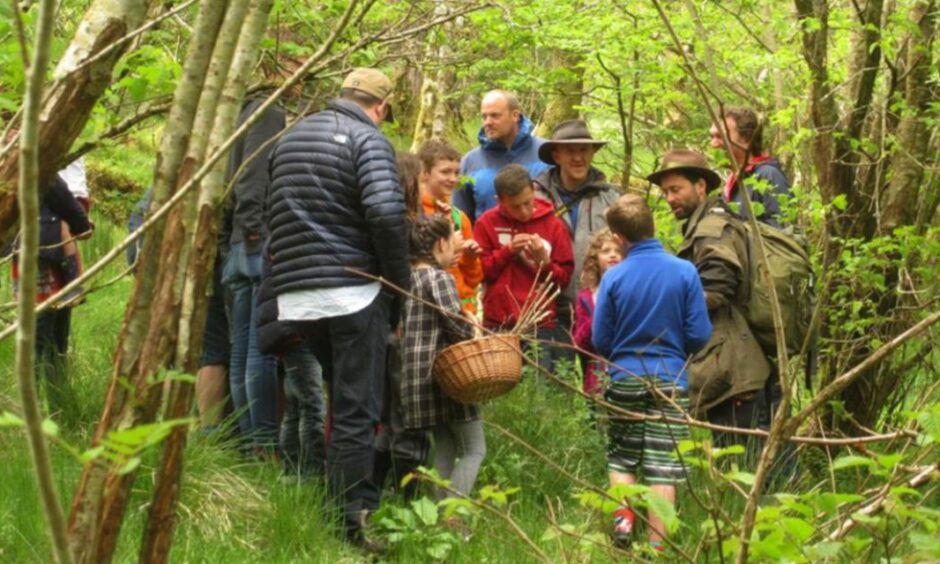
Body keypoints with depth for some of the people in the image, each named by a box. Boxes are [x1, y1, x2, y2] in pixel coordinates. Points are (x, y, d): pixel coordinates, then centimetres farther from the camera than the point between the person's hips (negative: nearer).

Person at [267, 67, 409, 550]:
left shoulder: (289, 138, 18)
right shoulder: (368, 139, -6)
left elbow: (274, 216, 23)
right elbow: (385, 212, -20)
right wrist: (400, 282, -10)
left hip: (295, 295, 7)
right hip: (354, 292, -6)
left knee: (340, 399, 20)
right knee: (357, 410, -3)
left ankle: (340, 504, 24)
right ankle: (357, 518, -5)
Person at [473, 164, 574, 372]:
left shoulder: (553, 224, 5)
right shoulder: (487, 223, 5)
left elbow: (564, 278, 6)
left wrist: (544, 261, -12)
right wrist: (508, 250, -8)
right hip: (497, 324, 0)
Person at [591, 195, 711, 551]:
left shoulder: (614, 277, -7)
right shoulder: (684, 272, -8)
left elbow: (600, 340, -1)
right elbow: (699, 335, -5)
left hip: (625, 380, 1)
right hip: (671, 380, 0)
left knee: (622, 458, 18)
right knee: (663, 467, 2)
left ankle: (622, 514, -2)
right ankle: (657, 545, 3)